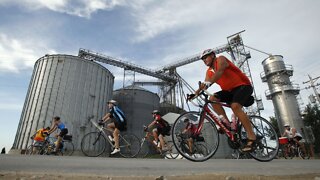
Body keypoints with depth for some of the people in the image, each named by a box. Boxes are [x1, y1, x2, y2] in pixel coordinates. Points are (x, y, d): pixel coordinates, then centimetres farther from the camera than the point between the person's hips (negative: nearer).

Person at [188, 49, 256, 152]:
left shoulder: (221, 59, -10)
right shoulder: (209, 72, 10)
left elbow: (220, 71, -31)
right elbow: (204, 84, 0)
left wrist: (209, 82, -47)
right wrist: (195, 93, -16)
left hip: (243, 86, -7)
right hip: (230, 90, 7)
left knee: (235, 106, -31)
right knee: (213, 99, -15)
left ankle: (251, 137, -22)